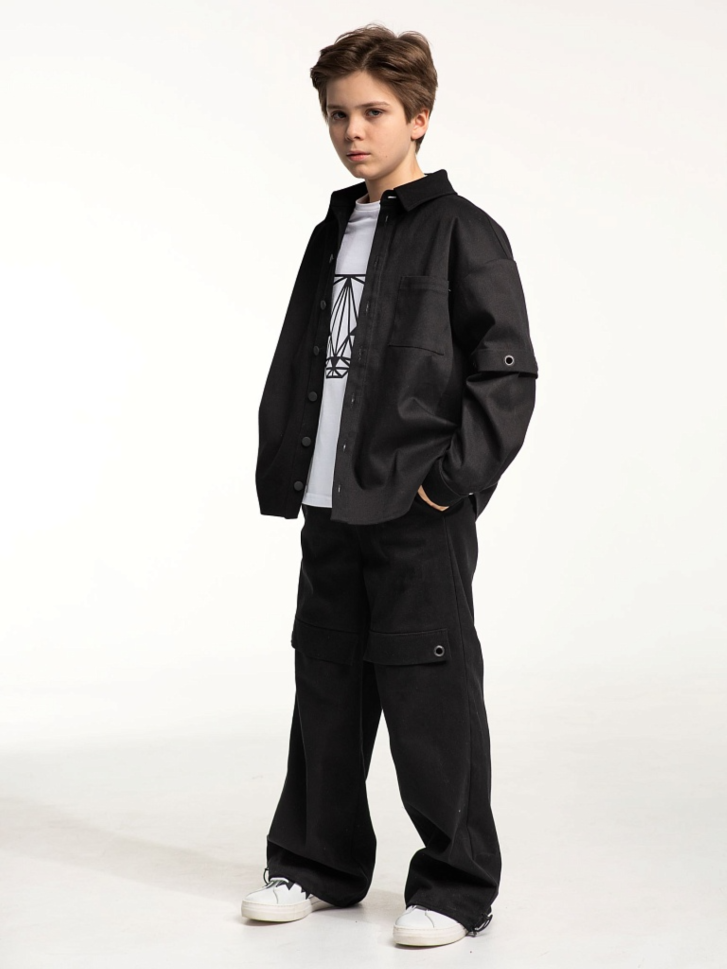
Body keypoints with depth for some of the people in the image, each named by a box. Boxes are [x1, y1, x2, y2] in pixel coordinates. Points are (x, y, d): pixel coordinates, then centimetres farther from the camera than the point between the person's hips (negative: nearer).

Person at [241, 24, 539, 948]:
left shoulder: (463, 233, -5)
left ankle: (456, 887, 14)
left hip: (420, 514, -7)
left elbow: (508, 371, -10)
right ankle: (317, 864, 29)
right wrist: (280, 469, 11)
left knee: (430, 697, 0)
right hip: (330, 510, 7)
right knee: (326, 687, 14)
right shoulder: (331, 236, 15)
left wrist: (457, 476, -15)